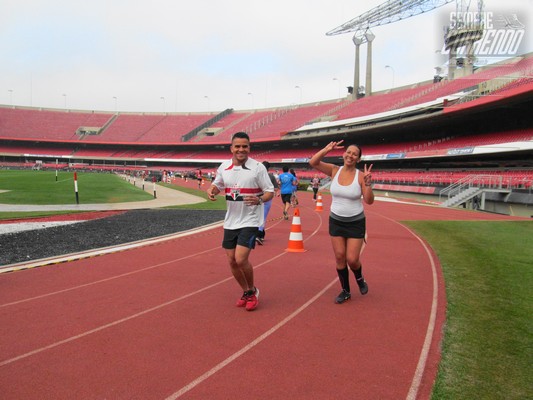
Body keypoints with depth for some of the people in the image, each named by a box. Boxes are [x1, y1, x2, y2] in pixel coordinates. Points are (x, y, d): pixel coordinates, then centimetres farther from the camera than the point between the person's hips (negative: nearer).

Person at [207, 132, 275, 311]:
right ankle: (246, 292, 33)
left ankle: (252, 291, 15)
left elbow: (270, 192, -8)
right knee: (232, 261, 10)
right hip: (230, 221, 5)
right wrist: (211, 190, -8)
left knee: (241, 259, -14)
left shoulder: (258, 167, -11)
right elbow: (217, 185, 16)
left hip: (250, 221, -5)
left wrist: (259, 200, -29)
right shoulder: (224, 167, 2)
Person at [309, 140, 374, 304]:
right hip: (336, 221, 3)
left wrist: (368, 184, -30)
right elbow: (313, 162, -15)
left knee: (352, 259, -3)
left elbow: (369, 201, -15)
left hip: (356, 222, -2)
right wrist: (328, 149, -24)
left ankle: (360, 278, 32)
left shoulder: (360, 176, -12)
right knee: (340, 257, 5)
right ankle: (345, 291, 23)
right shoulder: (334, 170, -5)